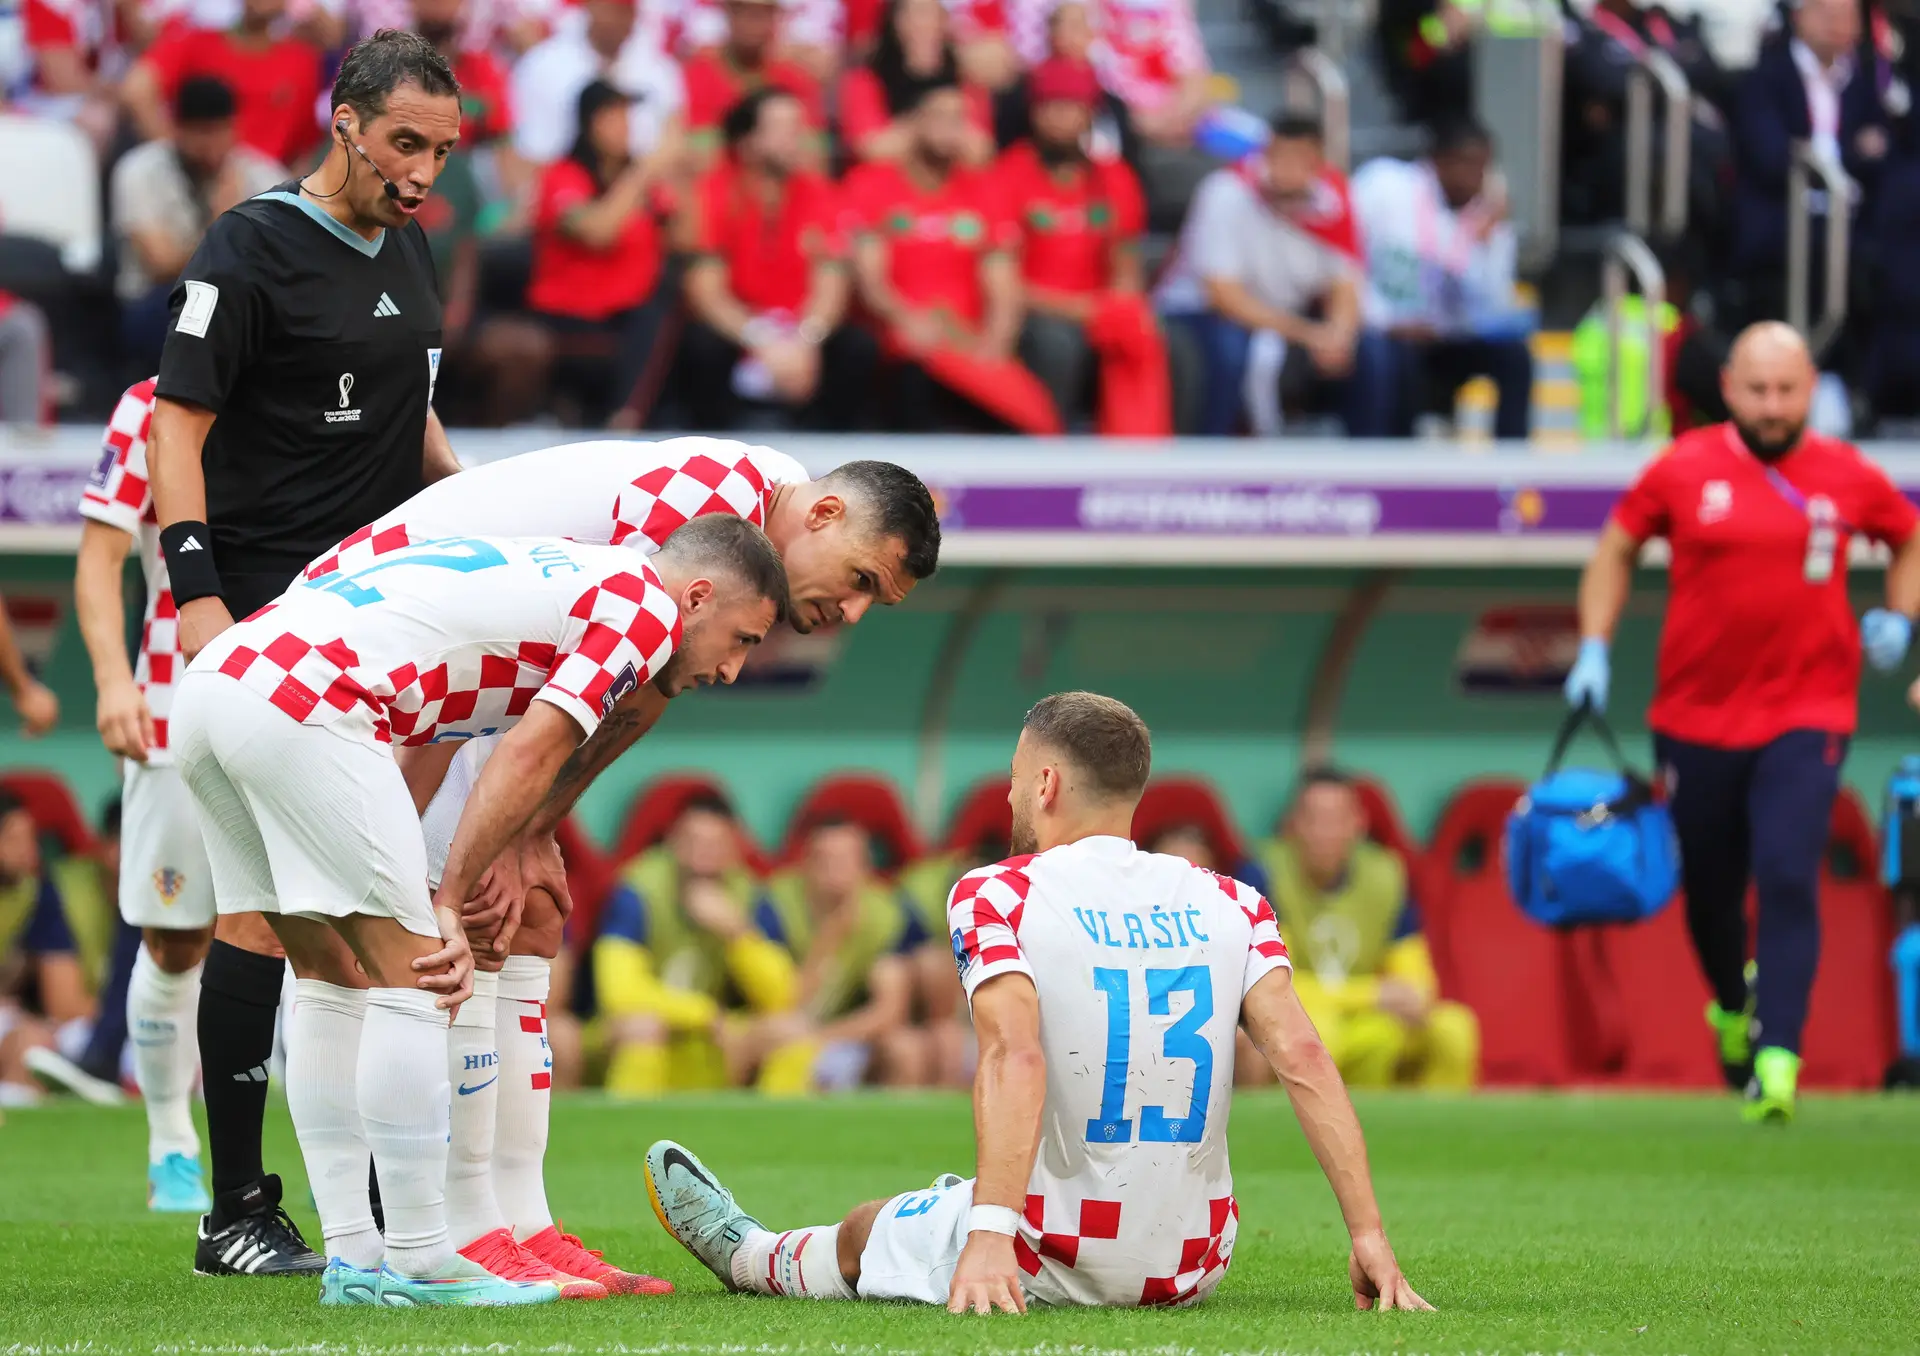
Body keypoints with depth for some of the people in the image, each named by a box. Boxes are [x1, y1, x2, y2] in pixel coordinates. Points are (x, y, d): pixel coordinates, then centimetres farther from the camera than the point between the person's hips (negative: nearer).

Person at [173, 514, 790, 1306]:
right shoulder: (648, 607, 3)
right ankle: (417, 1262, 2)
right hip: (301, 705, -9)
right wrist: (449, 906, 0)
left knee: (330, 981, 17)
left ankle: (352, 1259, 17)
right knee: (411, 980, -1)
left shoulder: (565, 579, 29)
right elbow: (526, 760, -5)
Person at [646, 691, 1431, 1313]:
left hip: (1050, 1266, -4)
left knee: (861, 1237, 27)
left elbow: (1014, 1055, -25)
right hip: (1193, 1269, 4)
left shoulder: (997, 896, -10)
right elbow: (1301, 1057, -8)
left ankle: (748, 1255, 56)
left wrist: (993, 1234, -34)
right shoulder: (1230, 906, 2)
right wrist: (1368, 1235, -11)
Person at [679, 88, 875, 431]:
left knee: (859, 348, -25)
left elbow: (831, 287, -14)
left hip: (802, 330, 2)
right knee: (702, 344, -34)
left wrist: (806, 341, -36)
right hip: (739, 332, -2)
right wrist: (763, 343, -36)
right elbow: (706, 290, -20)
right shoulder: (714, 191, -13)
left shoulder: (817, 193, -6)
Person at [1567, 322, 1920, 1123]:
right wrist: (1594, 649, 4)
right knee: (1709, 890, 11)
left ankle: (1777, 1057, -21)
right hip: (1695, 719, 1)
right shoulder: (1684, 469, -1)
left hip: (1807, 720, -1)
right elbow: (1617, 548, 12)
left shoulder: (1847, 478, 1)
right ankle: (1732, 1005, 42)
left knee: (1788, 878, -17)